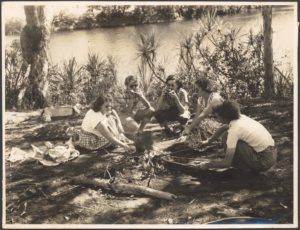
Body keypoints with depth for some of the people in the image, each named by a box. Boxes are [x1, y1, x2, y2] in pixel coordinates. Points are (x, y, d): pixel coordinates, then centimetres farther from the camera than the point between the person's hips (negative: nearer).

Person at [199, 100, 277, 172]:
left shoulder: (233, 130, -19)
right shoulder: (241, 118, 4)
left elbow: (227, 163, -17)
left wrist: (208, 165, -3)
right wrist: (208, 141, 34)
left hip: (264, 161, -9)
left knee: (226, 136, -13)